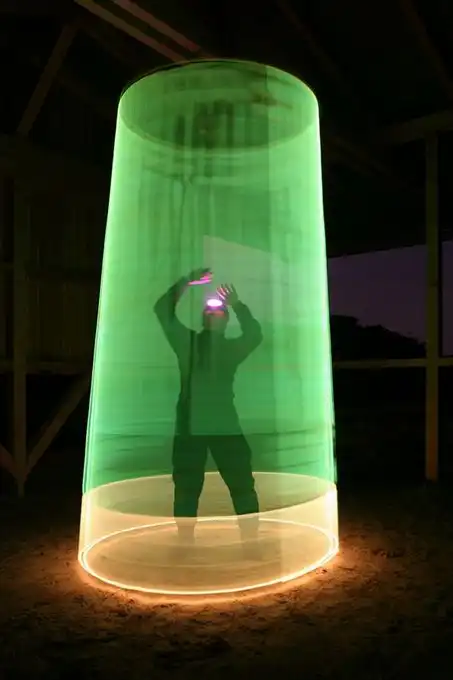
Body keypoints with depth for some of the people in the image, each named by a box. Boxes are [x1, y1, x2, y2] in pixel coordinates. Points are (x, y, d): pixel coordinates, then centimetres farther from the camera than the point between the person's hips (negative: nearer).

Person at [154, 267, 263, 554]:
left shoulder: (232, 347, 7)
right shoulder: (188, 341, 5)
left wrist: (237, 305, -11)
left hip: (225, 422, 1)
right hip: (190, 424, 0)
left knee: (243, 486, 1)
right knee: (187, 489, 8)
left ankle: (252, 543, 7)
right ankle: (186, 544, 15)